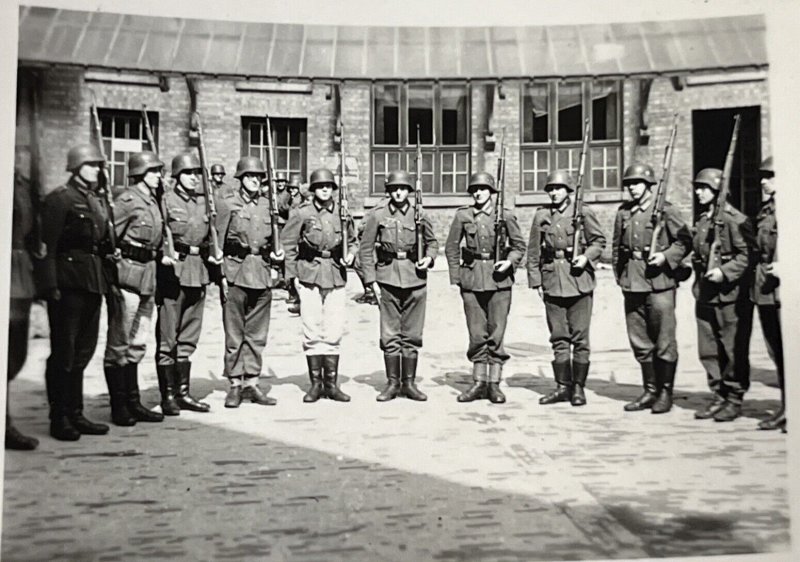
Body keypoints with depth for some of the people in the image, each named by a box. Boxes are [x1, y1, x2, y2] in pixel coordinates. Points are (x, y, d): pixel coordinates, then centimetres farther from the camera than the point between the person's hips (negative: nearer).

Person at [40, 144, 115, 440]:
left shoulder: (99, 200, 16)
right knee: (63, 352, -2)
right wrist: (51, 285, -19)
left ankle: (75, 414, 21)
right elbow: (48, 245, -13)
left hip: (94, 282, 8)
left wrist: (110, 251, 1)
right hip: (69, 280, -8)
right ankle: (59, 419, 7)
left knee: (83, 352, 12)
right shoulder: (59, 198, -6)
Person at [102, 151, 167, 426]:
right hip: (127, 275, -9)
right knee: (119, 344, 1)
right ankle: (119, 407, 8)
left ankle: (133, 403, 21)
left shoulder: (153, 201, 13)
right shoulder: (128, 200, -12)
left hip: (148, 275, 9)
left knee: (137, 345, 13)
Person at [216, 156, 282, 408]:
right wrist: (219, 276, -7)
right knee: (234, 334, 0)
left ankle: (251, 382, 15)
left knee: (257, 333, 7)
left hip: (263, 274, 4)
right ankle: (235, 385, 8)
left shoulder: (267, 204, 13)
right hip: (236, 271, -4)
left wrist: (275, 253, 1)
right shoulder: (227, 204, 1)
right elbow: (219, 240, -1)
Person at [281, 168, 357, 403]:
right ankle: (315, 384, 11)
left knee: (334, 332, 2)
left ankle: (331, 383, 12)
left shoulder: (343, 213, 7)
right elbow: (287, 245, 2)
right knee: (312, 332, 0)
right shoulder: (301, 213, 0)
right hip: (309, 274, -2)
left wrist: (350, 254, 0)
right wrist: (292, 275, -4)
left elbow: (352, 240, 20)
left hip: (336, 275, 2)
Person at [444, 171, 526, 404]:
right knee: (476, 334, 5)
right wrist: (456, 276, 5)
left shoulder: (505, 215, 1)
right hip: (471, 279, 1)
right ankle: (479, 383, 14)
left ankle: (494, 384, 9)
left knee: (496, 332, 0)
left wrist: (510, 262, -9)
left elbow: (519, 245, 9)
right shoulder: (462, 215, 4)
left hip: (499, 278, -1)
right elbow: (451, 247, 10)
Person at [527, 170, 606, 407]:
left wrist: (586, 256, -11)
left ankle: (578, 387, 8)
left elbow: (599, 241, 7)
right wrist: (536, 281, 5)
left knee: (579, 337, 0)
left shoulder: (583, 212, 1)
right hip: (552, 282, 3)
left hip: (579, 279, -2)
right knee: (559, 338, 7)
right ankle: (563, 386, 14)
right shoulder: (541, 216, 8)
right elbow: (534, 251, 10)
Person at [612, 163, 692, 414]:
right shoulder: (623, 212, 12)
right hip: (632, 284, 5)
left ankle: (665, 393, 11)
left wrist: (666, 256, -15)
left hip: (660, 280, -5)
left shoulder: (665, 209, -3)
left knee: (664, 341, 0)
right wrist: (619, 275, 14)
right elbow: (616, 245, 20)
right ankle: (650, 391, 21)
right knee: (639, 341, 10)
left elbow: (685, 241, -1)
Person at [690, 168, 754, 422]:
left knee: (732, 350, 2)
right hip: (704, 294, 8)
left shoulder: (733, 219, -11)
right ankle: (718, 396, 21)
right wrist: (699, 271, 11)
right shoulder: (702, 219, 13)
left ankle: (734, 399, 12)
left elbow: (747, 255, -15)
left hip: (727, 294, -8)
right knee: (708, 350, 11)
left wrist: (725, 271, -22)